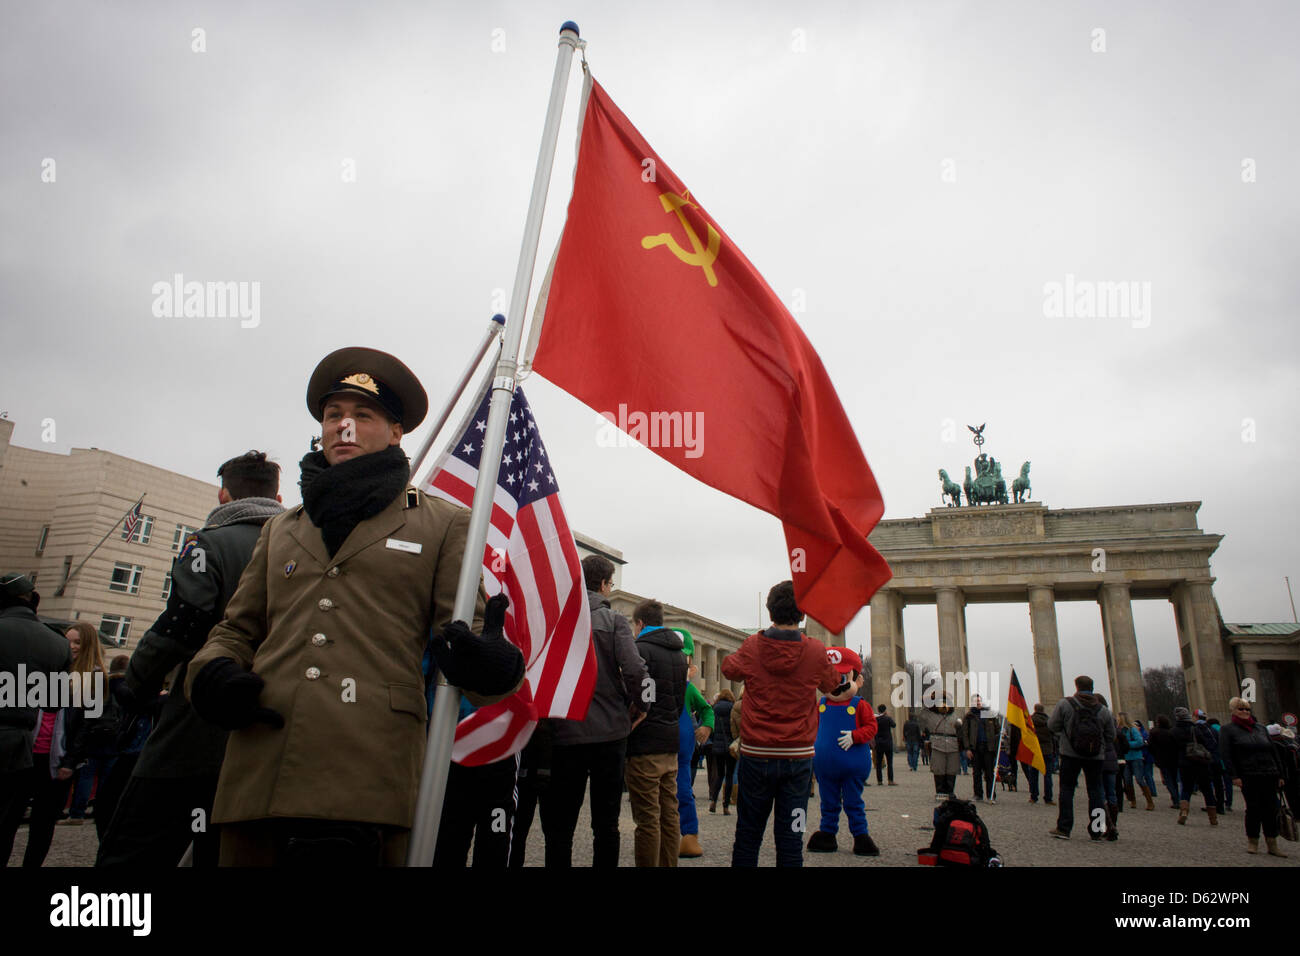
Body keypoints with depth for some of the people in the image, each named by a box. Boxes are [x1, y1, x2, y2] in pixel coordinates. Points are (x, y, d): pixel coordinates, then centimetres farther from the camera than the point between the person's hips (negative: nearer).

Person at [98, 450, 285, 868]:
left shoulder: (209, 541, -3)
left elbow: (181, 625, -14)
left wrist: (134, 688, 1)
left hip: (196, 738, -5)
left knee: (126, 855, 4)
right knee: (222, 855, 12)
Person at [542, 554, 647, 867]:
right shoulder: (613, 620, -3)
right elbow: (634, 670, -16)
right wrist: (641, 706, 2)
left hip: (564, 735, 1)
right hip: (610, 733, -1)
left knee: (558, 828, 10)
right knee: (606, 824, 13)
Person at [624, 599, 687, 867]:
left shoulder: (640, 649, -10)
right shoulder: (679, 654, 15)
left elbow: (636, 700, -19)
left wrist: (625, 730, -7)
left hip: (645, 746, -8)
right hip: (671, 744, 8)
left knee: (647, 819, -4)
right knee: (669, 815, 13)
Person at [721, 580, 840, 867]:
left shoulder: (752, 646, -6)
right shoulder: (815, 651, -6)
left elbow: (729, 669, 15)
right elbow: (832, 685, 14)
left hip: (756, 753, 0)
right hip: (798, 755, 0)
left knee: (748, 833, 11)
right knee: (790, 836, 5)